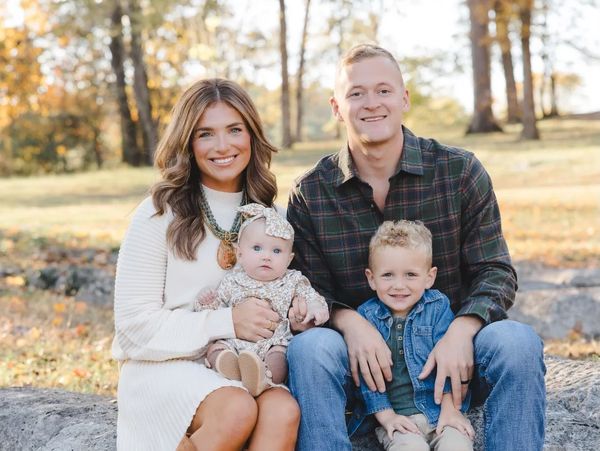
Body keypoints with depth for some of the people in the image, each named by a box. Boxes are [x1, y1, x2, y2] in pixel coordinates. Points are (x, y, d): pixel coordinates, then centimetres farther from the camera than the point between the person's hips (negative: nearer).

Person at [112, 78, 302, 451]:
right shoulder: (160, 215, -4)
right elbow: (135, 324, -7)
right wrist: (225, 322, -19)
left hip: (242, 369, 4)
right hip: (162, 367, -3)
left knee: (284, 411, -30)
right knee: (238, 410, -33)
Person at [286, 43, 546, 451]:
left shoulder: (461, 172, -1)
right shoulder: (310, 195, 0)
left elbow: (495, 271, -3)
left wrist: (461, 331, -23)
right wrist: (349, 322, -23)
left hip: (452, 356, 0)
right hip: (364, 361, 0)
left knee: (517, 342, -29)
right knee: (307, 348, -31)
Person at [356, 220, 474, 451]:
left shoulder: (438, 307, 3)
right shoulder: (366, 315, 1)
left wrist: (450, 408, -7)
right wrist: (385, 415, -10)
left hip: (440, 409, 1)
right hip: (398, 416, -1)